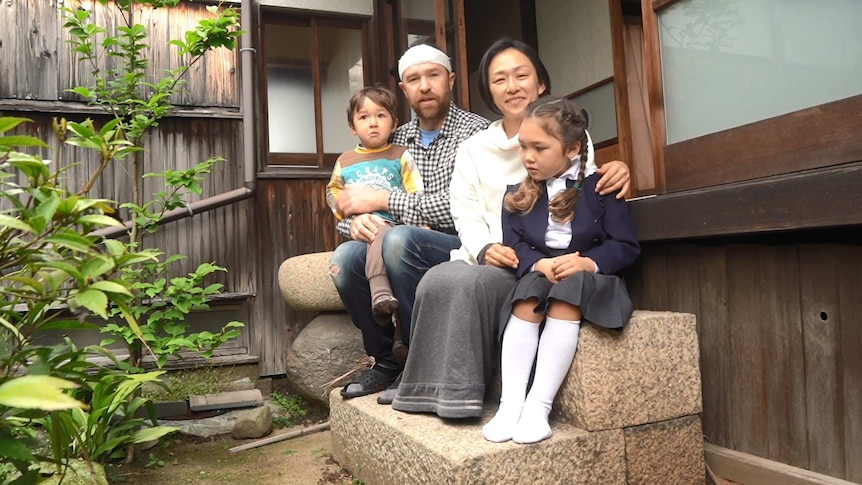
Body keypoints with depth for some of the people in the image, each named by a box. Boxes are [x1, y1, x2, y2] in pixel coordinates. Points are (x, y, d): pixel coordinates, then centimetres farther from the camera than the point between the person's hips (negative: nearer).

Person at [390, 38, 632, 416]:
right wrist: (485, 249, -15)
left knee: (474, 284, -32)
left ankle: (460, 393, -17)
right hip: (487, 260, 3)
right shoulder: (473, 148, 17)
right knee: (438, 280, -29)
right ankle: (435, 391, -14)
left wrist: (614, 175, -20)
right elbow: (467, 216, 8)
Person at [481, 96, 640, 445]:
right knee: (526, 305, -31)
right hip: (539, 273, 3)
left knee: (565, 301, -35)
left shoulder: (599, 188, -1)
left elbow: (626, 246, -4)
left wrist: (586, 262, -22)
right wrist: (539, 264, -22)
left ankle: (539, 406, -34)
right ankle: (511, 402, -30)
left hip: (589, 276, -2)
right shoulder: (518, 196, 9)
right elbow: (514, 246, 0)